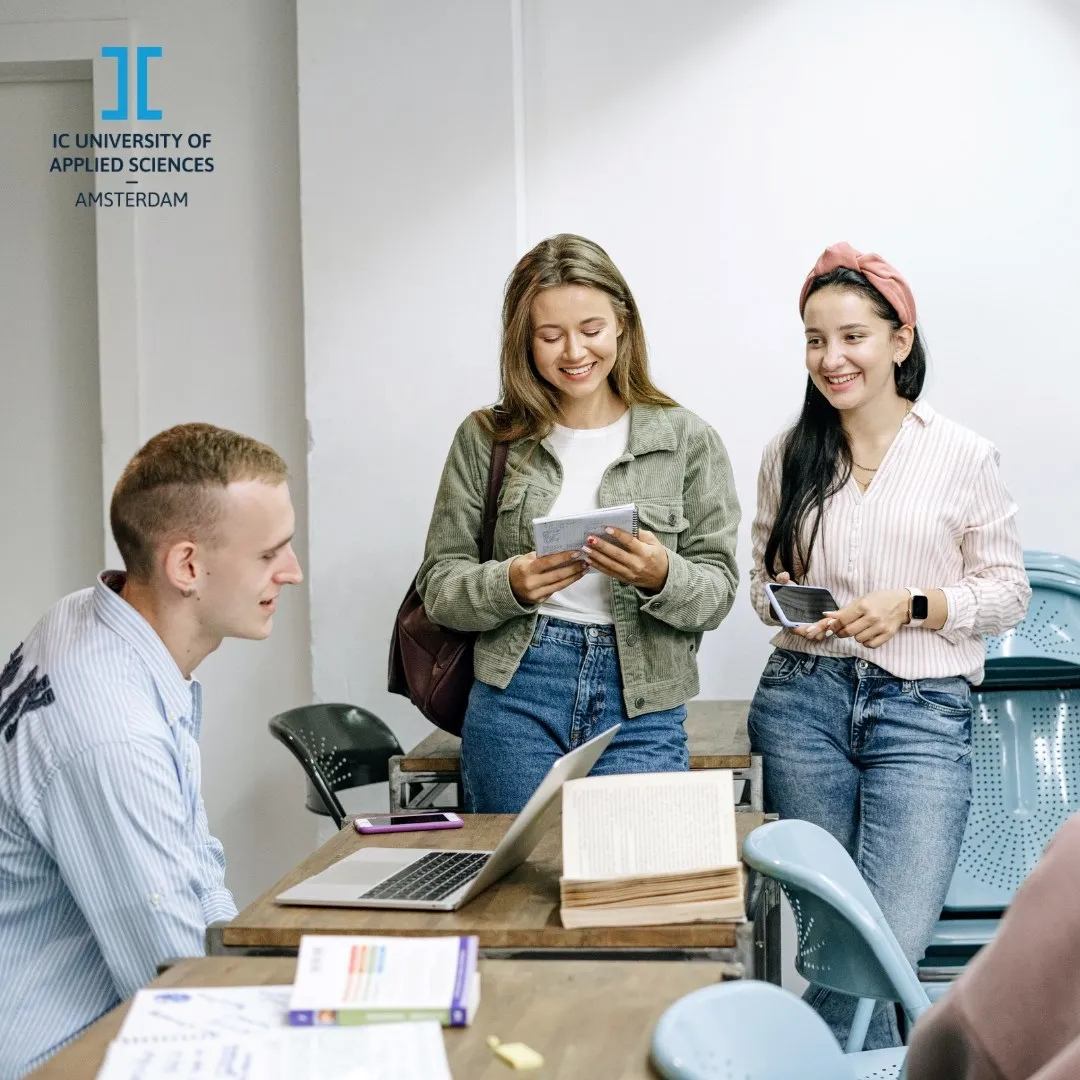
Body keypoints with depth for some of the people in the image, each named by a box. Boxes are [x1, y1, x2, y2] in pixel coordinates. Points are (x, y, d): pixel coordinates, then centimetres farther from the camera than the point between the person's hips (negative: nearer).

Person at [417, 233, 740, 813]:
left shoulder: (687, 440, 2)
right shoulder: (486, 439, 4)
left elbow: (717, 594, 2)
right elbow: (438, 585, 4)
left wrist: (661, 576, -19)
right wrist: (511, 585, -16)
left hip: (641, 708, 0)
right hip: (514, 699, 1)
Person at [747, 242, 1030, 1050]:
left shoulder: (964, 456, -1)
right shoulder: (789, 455, 8)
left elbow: (1007, 590, 3)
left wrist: (911, 607, -13)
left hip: (922, 710, -2)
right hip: (802, 701, 3)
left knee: (893, 940, -14)